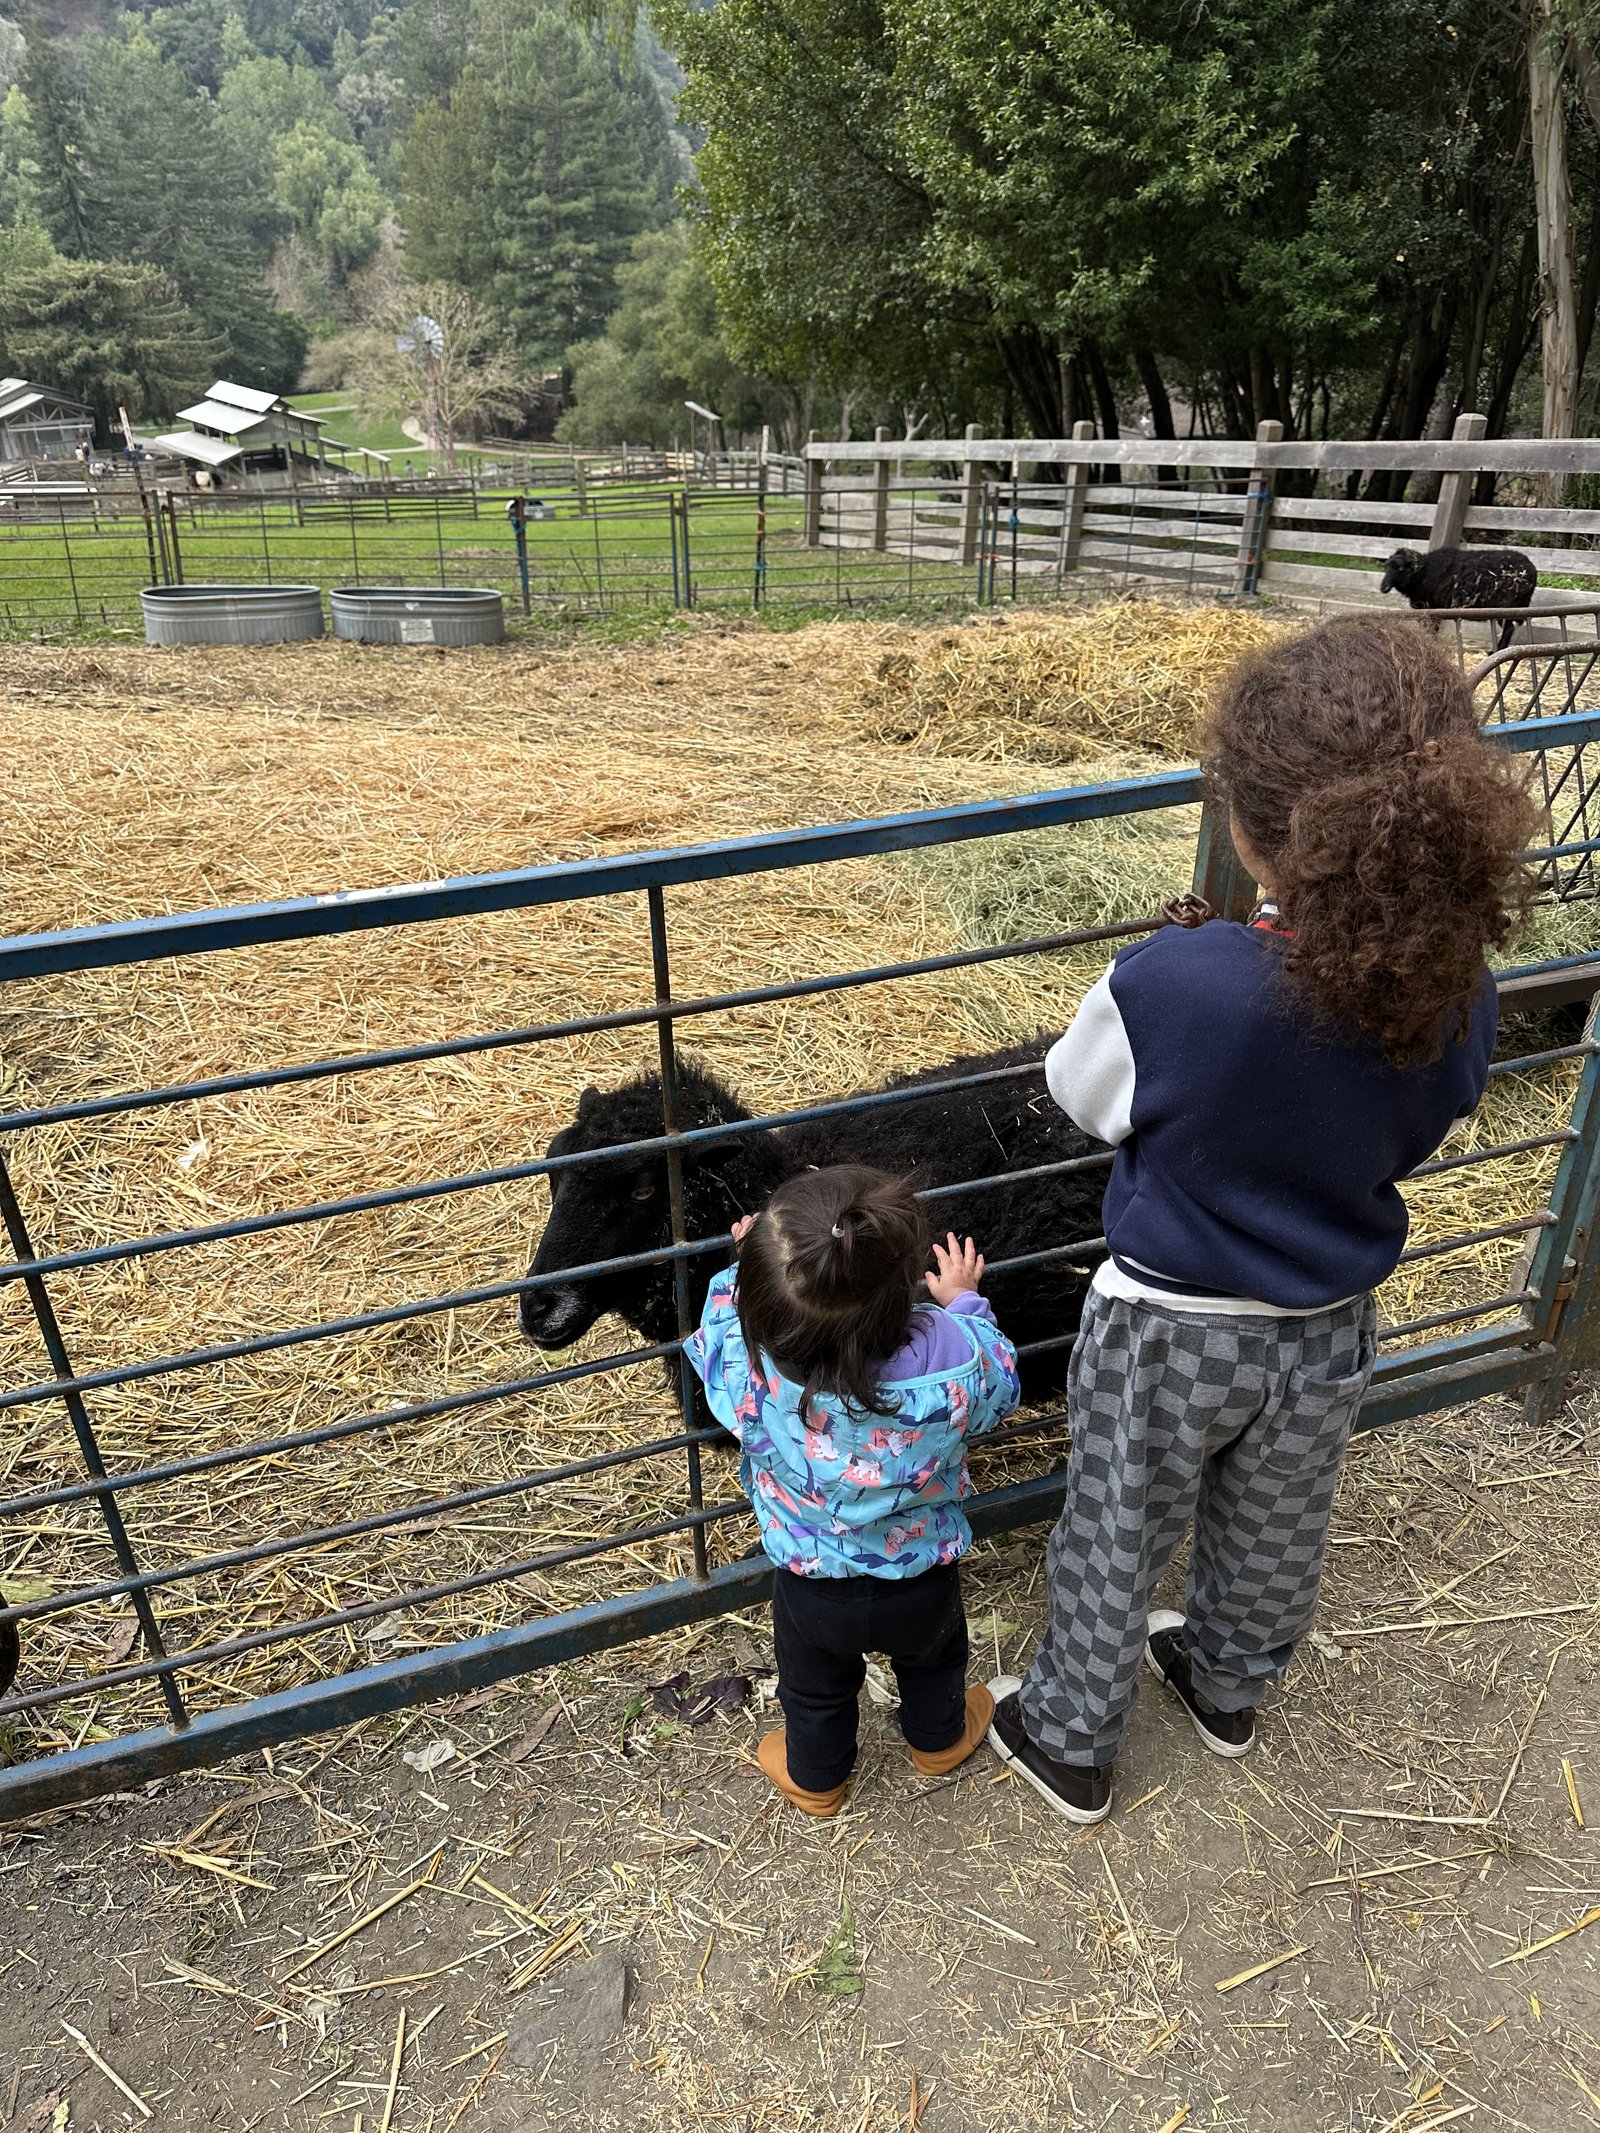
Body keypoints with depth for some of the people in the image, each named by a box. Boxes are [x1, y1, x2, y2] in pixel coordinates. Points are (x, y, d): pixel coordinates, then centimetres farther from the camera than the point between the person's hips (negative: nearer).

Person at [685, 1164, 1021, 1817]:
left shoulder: (753, 1371, -37)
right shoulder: (952, 1354, -35)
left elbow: (719, 1333, -11)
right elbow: (999, 1390, -9)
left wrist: (745, 1270, 0)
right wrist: (965, 1303, 3)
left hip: (813, 1589, 0)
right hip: (924, 1584, 1)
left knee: (815, 1690, 31)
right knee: (934, 1661, 35)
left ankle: (814, 1777, 58)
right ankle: (939, 1738, 63)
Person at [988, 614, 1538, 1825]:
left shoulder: (1169, 988, -34)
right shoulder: (1459, 1000, -20)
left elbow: (1080, 1097, -12)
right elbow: (1411, 1142, -1)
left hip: (1171, 1334, -4)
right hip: (1330, 1333, 4)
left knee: (1116, 1543, 20)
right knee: (1275, 1534, 30)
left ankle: (1071, 1745, 44)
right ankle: (1231, 1687, 58)